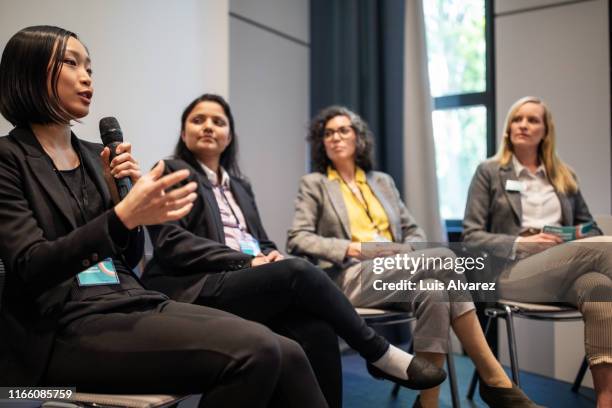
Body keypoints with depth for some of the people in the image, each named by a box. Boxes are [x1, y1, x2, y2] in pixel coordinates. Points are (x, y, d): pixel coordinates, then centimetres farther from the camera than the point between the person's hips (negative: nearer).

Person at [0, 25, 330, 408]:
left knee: (285, 354, -16)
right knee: (254, 353, -27)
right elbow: (31, 268, -16)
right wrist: (123, 215, -29)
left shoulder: (94, 154, 16)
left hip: (134, 301, 6)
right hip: (65, 330, -6)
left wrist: (127, 193, 0)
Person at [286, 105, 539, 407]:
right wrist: (350, 249, -15)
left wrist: (408, 254, -4)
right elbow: (296, 239, -2)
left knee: (433, 292, -33)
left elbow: (413, 231, 21)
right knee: (443, 258, -28)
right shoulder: (314, 184, 11)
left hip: (396, 274, 5)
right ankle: (494, 378, -25)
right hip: (352, 278, -5)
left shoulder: (382, 181, 24)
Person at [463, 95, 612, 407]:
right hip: (513, 271, -4)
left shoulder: (564, 176, 25)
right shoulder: (489, 172, 11)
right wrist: (519, 244, -12)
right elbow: (471, 235, 3)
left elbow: (587, 225, 26)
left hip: (566, 269, 4)